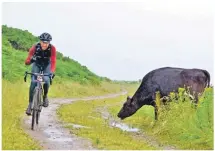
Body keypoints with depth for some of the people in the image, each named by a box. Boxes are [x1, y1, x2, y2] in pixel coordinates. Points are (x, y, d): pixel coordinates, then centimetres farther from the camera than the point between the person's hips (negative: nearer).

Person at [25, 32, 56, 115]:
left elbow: (53, 61, -37)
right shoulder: (35, 47, -31)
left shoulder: (52, 48, -31)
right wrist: (30, 60, -58)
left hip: (46, 65, 0)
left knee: (46, 81, -24)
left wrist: (52, 72, -54)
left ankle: (45, 96, 7)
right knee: (33, 82, -19)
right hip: (36, 64, 0)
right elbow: (26, 62, -35)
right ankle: (30, 104, -7)